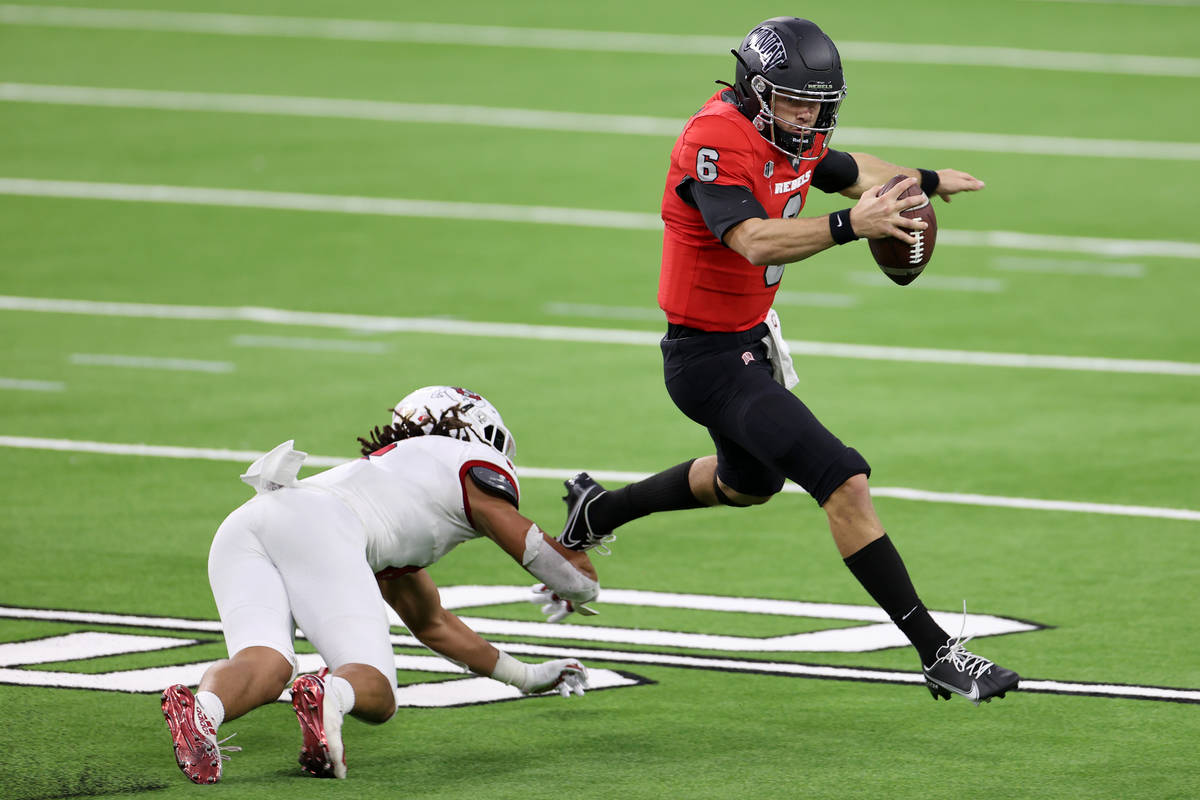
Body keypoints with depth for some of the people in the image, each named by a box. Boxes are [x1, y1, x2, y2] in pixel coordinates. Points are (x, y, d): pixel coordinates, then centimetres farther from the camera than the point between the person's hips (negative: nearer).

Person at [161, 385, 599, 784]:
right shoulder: (474, 468, 23)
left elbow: (432, 624, 54)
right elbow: (575, 573, 25)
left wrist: (525, 676, 63)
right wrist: (571, 594, 51)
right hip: (313, 527, -7)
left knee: (265, 664, -16)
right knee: (375, 692, -7)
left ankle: (199, 712, -49)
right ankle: (328, 697, -42)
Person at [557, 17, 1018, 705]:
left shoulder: (795, 135, 1)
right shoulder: (718, 141, -27)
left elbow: (845, 170, 25)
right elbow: (754, 241, -43)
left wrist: (925, 181, 28)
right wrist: (849, 225, -55)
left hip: (751, 338, 10)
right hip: (711, 359, -10)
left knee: (751, 482, 34)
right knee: (845, 481, -19)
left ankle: (597, 511, 52)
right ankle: (937, 653, -18)